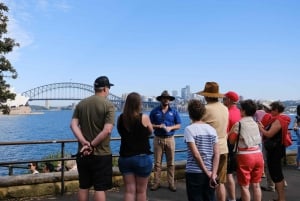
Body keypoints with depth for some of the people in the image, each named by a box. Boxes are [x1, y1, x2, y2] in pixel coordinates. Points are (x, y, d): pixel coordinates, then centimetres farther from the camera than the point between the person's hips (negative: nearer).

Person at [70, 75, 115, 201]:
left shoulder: (81, 104, 6)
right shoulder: (108, 105, -10)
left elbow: (73, 125, -3)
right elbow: (107, 130, -21)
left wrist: (85, 143, -12)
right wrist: (93, 144, -14)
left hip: (83, 153, 5)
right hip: (101, 154, -5)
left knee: (83, 187, 15)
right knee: (100, 188, 4)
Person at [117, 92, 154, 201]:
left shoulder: (120, 118, -2)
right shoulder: (144, 117, -12)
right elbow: (150, 132, 6)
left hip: (124, 158, 3)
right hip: (142, 158, -3)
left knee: (129, 190, 9)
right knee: (141, 191, 12)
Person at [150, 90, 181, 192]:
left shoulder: (174, 111, 5)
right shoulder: (154, 111, 3)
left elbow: (178, 125, 6)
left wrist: (170, 127, -12)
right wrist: (158, 126, -15)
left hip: (170, 139, 1)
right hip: (158, 139, 0)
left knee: (170, 163, 4)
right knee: (157, 162, 2)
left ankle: (171, 183, 12)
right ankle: (157, 182, 11)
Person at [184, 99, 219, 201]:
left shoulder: (189, 129, -10)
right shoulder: (212, 129, 4)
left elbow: (195, 154, -15)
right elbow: (216, 154, -3)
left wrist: (207, 172, -7)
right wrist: (213, 174, -6)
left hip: (194, 173, -4)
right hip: (210, 172, 5)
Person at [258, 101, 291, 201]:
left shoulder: (278, 121, -19)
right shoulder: (281, 120, 12)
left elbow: (269, 134, -21)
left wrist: (260, 128, -8)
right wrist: (263, 127, 12)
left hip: (274, 150, -10)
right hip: (275, 149, 10)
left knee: (276, 174, -4)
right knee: (278, 174, 17)